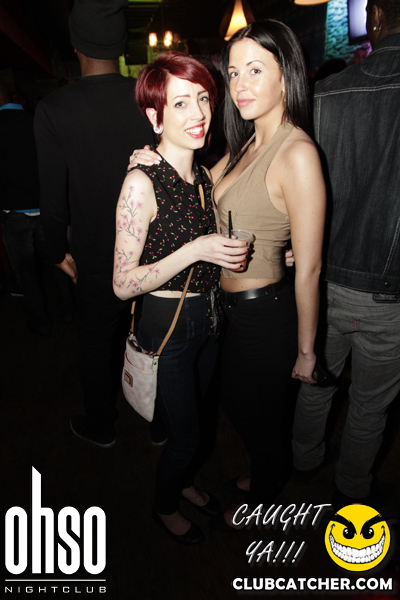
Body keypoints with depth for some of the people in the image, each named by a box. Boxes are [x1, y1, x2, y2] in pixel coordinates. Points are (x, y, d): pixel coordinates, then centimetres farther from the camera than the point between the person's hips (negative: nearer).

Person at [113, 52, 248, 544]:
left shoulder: (204, 176, 3)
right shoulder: (142, 183, -21)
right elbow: (123, 284, -21)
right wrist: (196, 250, -28)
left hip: (207, 319, 7)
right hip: (167, 325, -7)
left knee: (195, 412, 25)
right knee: (184, 432, 11)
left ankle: (183, 480, 55)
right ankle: (164, 505, 44)